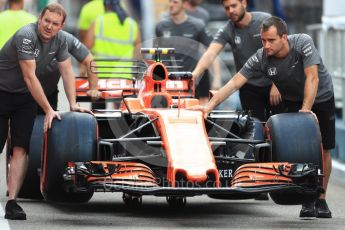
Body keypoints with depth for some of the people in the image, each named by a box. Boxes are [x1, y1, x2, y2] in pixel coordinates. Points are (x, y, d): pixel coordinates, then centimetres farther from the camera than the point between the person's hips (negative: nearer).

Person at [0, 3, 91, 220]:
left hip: (25, 96, 5)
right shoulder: (26, 36, -27)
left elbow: (67, 71, 2)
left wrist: (73, 105, -8)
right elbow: (29, 76, -26)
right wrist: (48, 110, -24)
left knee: (21, 148, -7)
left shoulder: (60, 39, -6)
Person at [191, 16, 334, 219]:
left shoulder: (303, 43, -31)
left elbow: (312, 78, -32)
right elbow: (234, 83, -27)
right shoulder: (261, 59, -24)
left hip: (321, 98, -2)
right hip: (293, 102, 2)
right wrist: (209, 106, -37)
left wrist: (306, 109, -36)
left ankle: (321, 200, 9)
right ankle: (307, 201, -2)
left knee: (323, 150, -3)